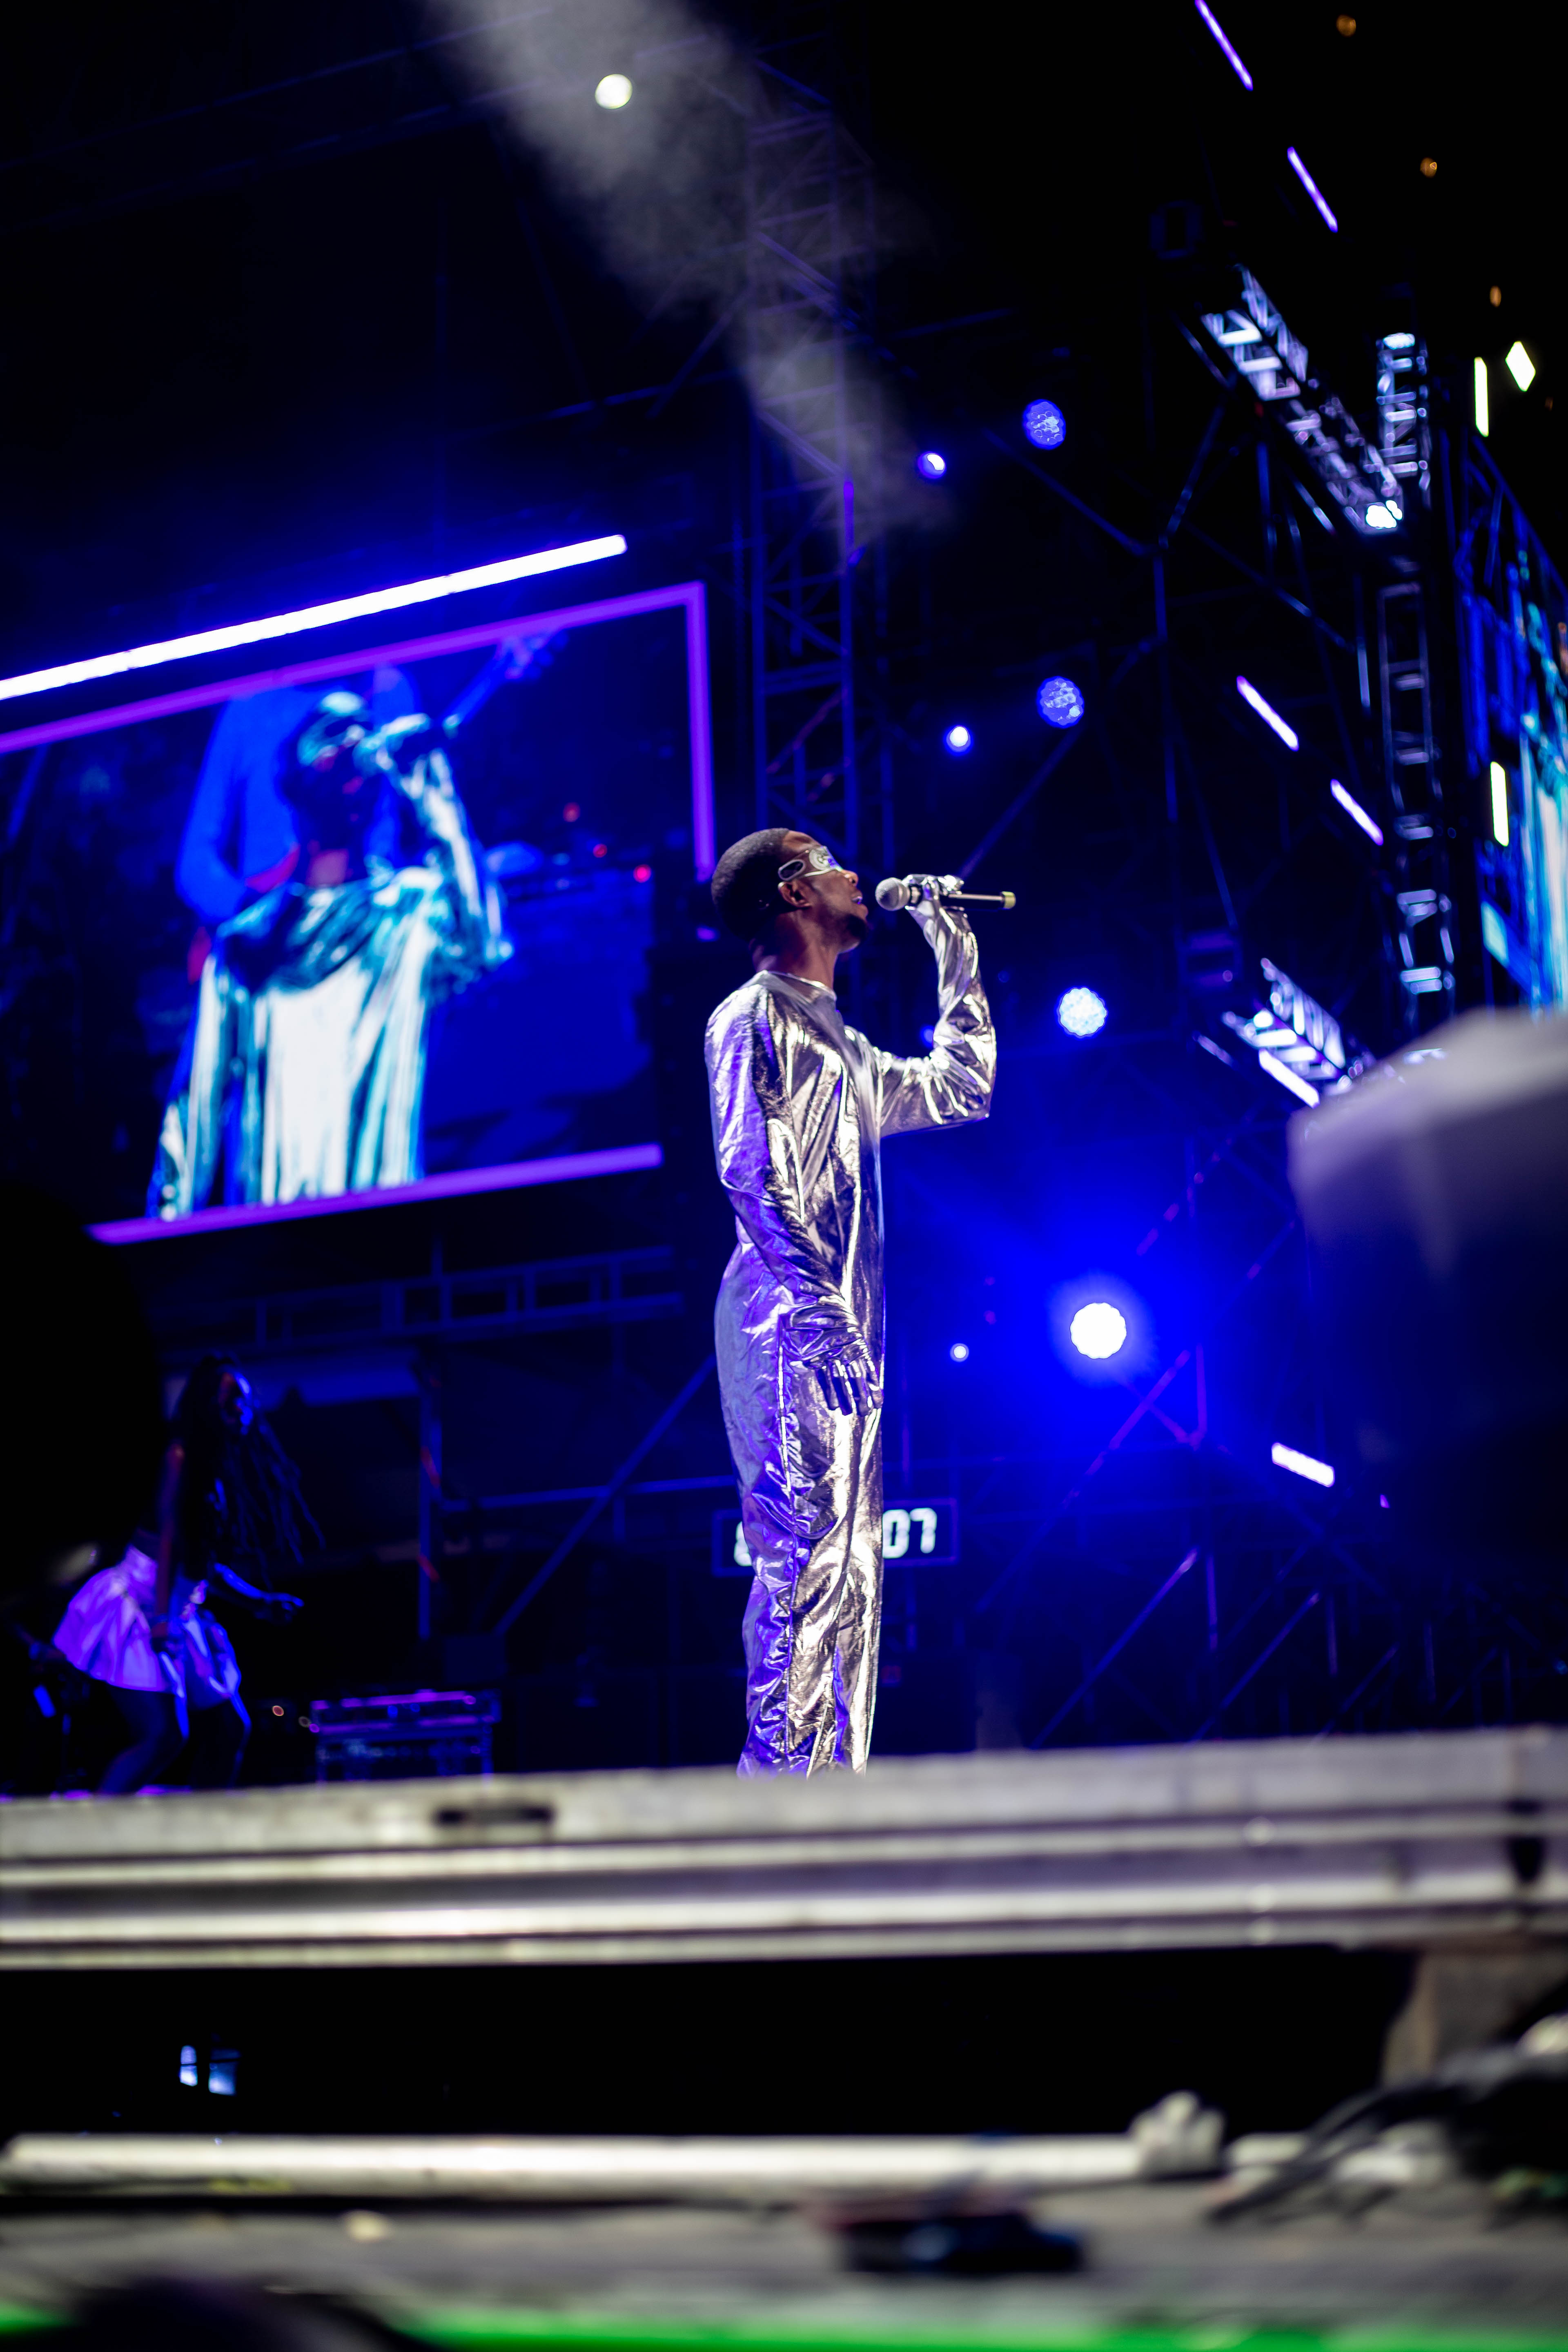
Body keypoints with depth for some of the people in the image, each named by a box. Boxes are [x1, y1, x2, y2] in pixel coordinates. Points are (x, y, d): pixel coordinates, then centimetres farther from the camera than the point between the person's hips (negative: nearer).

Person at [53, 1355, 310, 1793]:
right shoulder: (184, 1456, -9)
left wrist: (259, 1600, 25)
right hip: (142, 1604, -9)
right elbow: (169, 1536, -18)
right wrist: (161, 1617, -25)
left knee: (228, 1730, 8)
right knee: (163, 1736, -19)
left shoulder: (225, 1468, 16)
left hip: (183, 1616, 9)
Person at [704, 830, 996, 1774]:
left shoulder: (841, 1047, 25)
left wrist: (957, 955, 35)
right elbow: (750, 1170, -12)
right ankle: (782, 1779, -17)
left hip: (838, 1333, 9)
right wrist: (817, 1305, -22)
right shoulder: (755, 1014, 0)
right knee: (806, 1553, -16)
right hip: (788, 1323, -9)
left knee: (851, 1570, 4)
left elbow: (960, 1091, 36)